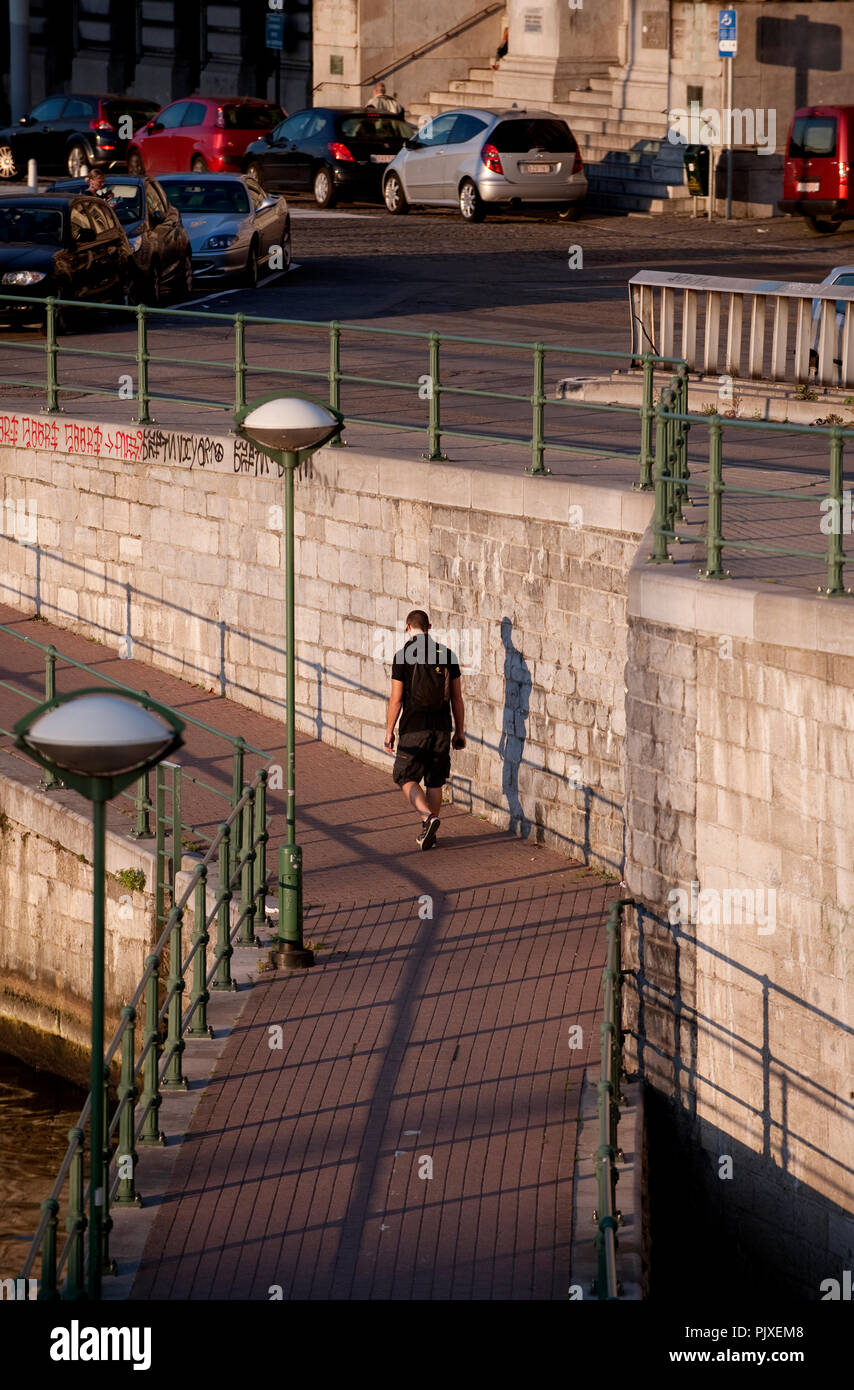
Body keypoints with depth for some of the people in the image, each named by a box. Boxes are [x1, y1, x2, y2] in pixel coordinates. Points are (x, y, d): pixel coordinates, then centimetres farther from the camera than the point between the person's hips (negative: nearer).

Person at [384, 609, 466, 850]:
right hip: (441, 728, 4)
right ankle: (429, 834, 18)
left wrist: (389, 732, 0)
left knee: (406, 777, 8)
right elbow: (457, 697, 6)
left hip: (414, 728, -4)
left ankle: (427, 816, -15)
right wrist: (460, 731, 14)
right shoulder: (446, 654, 3)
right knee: (435, 781, 14)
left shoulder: (403, 656, -7)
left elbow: (396, 699, -8)